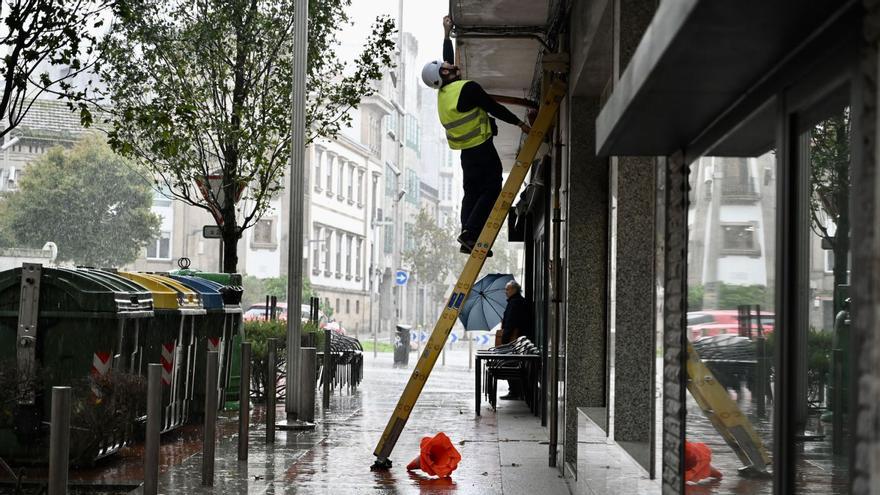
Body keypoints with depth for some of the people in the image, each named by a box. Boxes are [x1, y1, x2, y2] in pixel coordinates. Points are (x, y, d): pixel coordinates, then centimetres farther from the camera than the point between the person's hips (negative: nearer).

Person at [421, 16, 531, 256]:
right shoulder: (468, 88, -15)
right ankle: (470, 233, -17)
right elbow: (494, 108, -11)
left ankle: (468, 239, 7)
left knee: (472, 193, 12)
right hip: (482, 148, -9)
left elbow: (448, 58, 23)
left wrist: (447, 33, 33)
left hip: (466, 151, 9)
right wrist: (520, 123, -1)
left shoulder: (443, 92, 9)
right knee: (491, 190, -7)